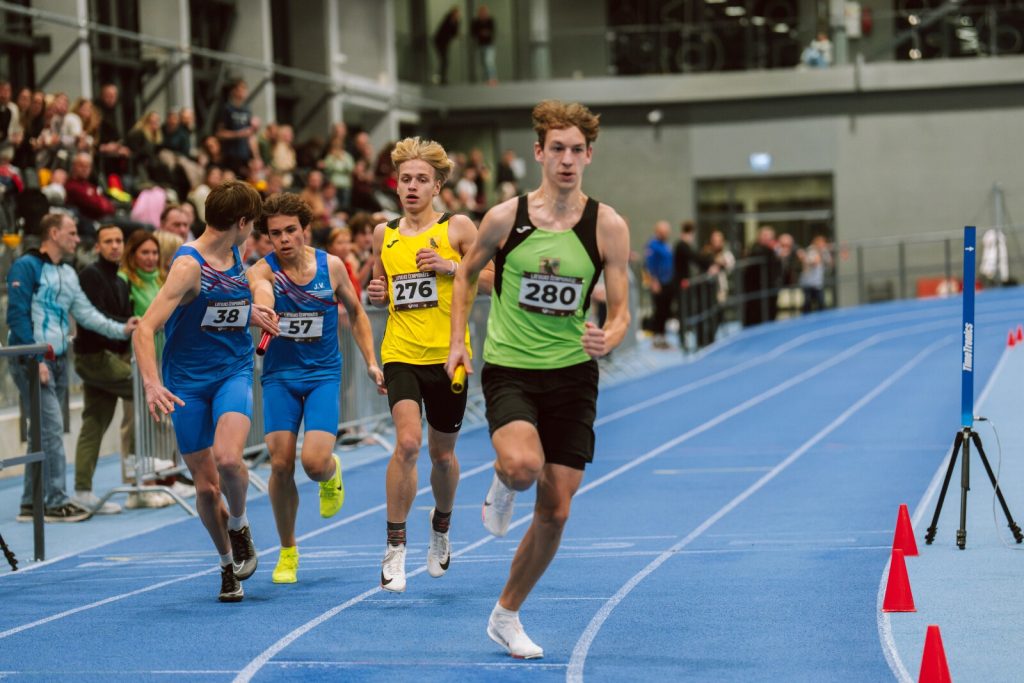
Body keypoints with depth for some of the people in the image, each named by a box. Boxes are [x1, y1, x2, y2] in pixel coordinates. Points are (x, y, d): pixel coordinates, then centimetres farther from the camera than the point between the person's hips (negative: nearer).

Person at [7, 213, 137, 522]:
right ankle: (56, 502, -8)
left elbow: (86, 314, 13)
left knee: (44, 433, 9)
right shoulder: (27, 267, -8)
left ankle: (31, 503, 15)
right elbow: (18, 316, -14)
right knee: (52, 429, -11)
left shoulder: (68, 274, 17)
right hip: (32, 361, -8)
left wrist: (121, 329, 0)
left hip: (58, 361, 8)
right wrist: (36, 360, -18)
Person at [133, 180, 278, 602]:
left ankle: (239, 527, 4)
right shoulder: (188, 266, -18)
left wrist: (248, 309, 20)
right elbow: (145, 330, -26)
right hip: (187, 381, -4)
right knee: (205, 486, 2)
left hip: (234, 372, 4)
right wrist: (152, 385, -39)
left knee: (228, 458, -24)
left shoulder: (235, 254, 4)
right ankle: (229, 564, 24)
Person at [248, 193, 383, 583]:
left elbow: (355, 312, 13)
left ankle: (332, 473, 24)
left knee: (314, 462, -16)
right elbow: (261, 294, -36)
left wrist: (371, 362, 6)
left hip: (323, 374, 0)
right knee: (281, 464, -6)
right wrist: (263, 310, -60)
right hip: (280, 376, 0)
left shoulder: (331, 266, -4)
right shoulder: (263, 271, -10)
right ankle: (287, 552, 15)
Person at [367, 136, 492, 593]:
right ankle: (395, 547, -11)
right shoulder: (384, 234, 8)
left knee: (441, 452, 12)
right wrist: (376, 294, -1)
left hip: (448, 354, -1)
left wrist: (450, 266, -16)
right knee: (408, 442, -20)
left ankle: (441, 526, 42)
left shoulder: (457, 227, -2)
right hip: (401, 354, 1)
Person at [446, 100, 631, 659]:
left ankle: (506, 615, 25)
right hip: (509, 370, -2)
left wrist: (609, 338, -23)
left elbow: (620, 309, -1)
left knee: (555, 512, 4)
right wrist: (457, 340, 5)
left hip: (572, 373, 2)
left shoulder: (607, 226, -5)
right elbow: (467, 274, 13)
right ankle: (503, 485, 8)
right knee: (523, 465, -32)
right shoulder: (506, 217, -5)